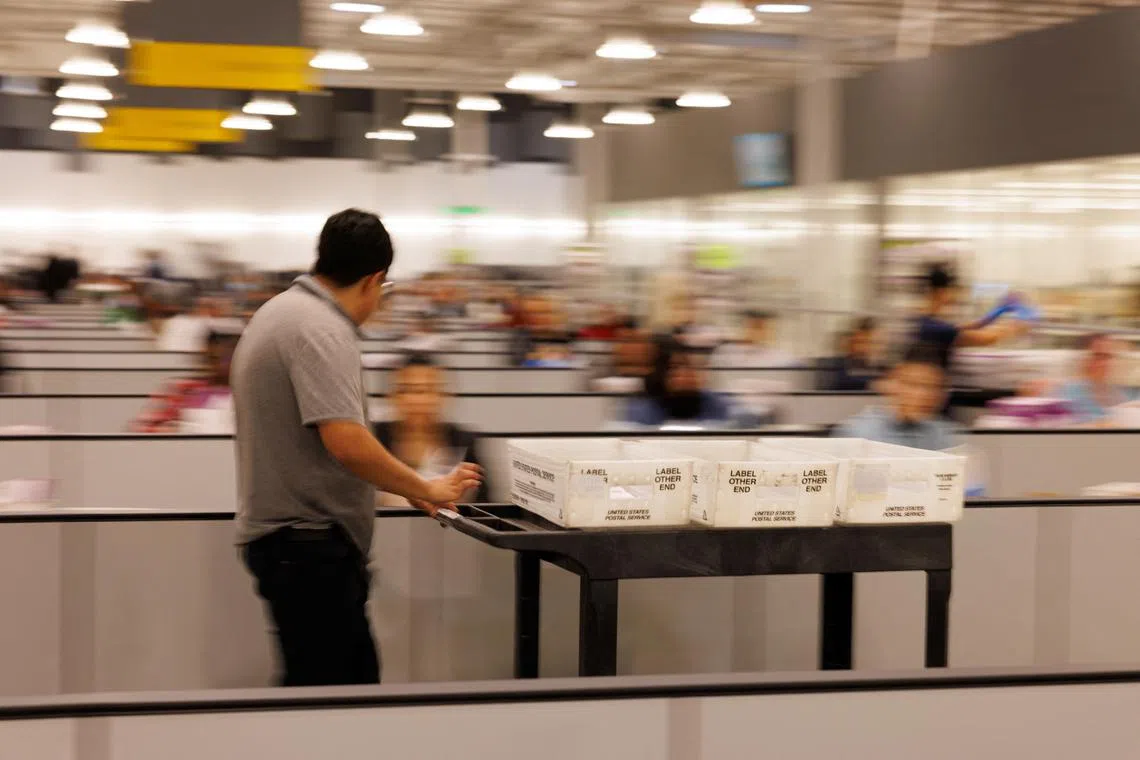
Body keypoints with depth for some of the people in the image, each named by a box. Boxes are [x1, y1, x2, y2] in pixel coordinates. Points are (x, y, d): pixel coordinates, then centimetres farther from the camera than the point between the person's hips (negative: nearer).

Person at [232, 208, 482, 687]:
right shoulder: (322, 331, -17)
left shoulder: (279, 312, 16)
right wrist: (427, 489, -14)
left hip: (283, 535, 11)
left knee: (357, 679, 14)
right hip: (308, 542, -11)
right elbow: (346, 441, -27)